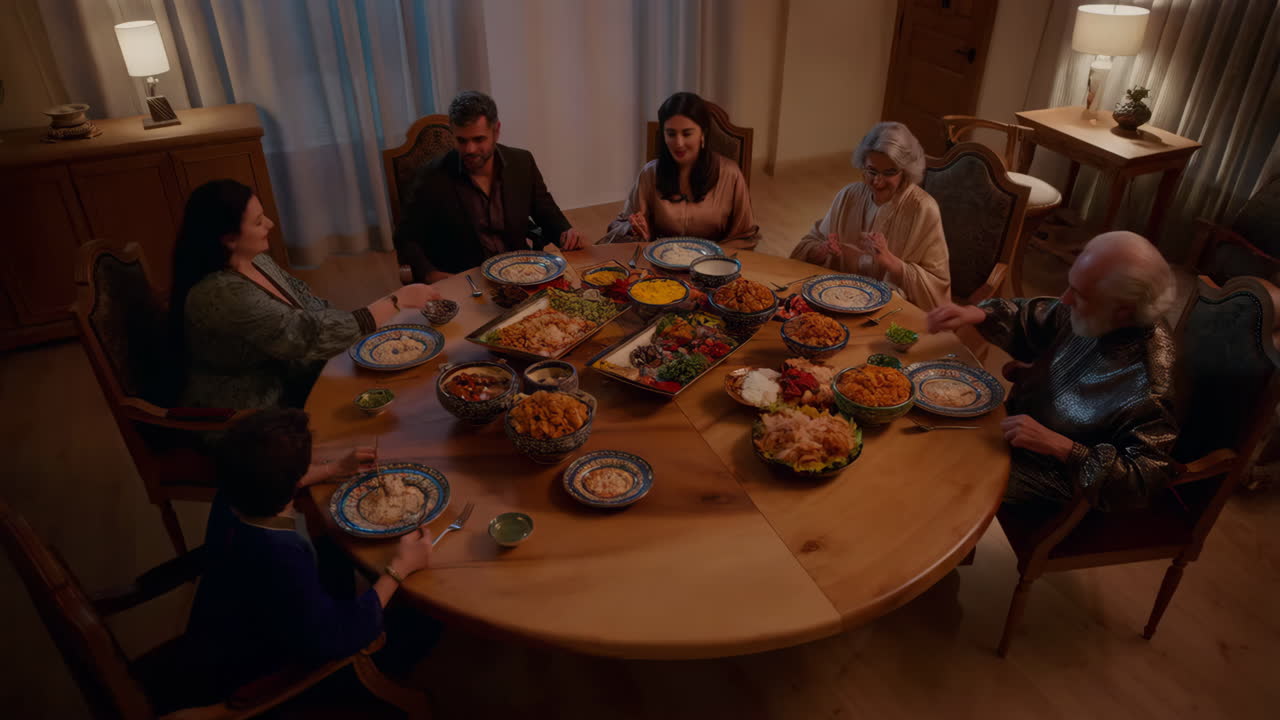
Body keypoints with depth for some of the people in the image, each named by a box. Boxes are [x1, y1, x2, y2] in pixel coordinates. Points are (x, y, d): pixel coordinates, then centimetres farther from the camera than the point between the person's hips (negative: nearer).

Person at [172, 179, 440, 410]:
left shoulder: (256, 260, 0)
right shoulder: (222, 295, -27)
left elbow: (308, 306, 10)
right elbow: (313, 336, -29)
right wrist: (397, 301, -24)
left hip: (285, 385, 8)